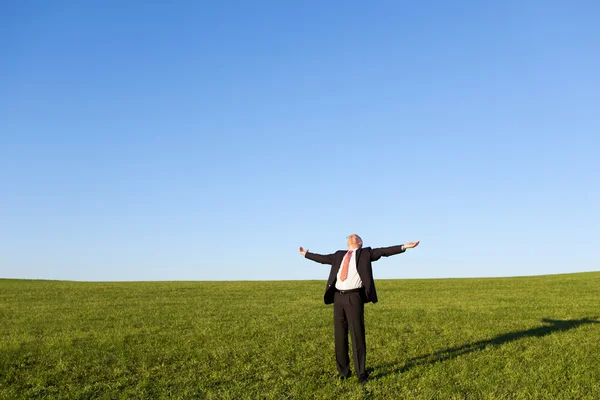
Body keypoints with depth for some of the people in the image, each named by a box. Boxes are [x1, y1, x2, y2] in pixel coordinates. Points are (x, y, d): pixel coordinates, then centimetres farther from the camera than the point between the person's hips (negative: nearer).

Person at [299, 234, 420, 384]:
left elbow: (383, 251, -3)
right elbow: (323, 258, 30)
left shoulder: (365, 253, 7)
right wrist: (306, 253, 41)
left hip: (354, 298, -5)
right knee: (340, 335, 10)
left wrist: (404, 247, -14)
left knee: (357, 335, -3)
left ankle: (361, 373, 8)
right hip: (338, 297, 5)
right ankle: (343, 370, 23)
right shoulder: (339, 255, 20)